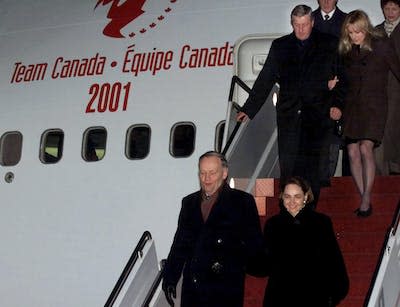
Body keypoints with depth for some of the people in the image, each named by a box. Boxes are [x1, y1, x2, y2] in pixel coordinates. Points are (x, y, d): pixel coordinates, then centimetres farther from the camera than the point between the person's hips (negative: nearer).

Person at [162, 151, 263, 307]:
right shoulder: (189, 202, 17)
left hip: (225, 289, -4)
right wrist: (170, 277, 12)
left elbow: (254, 243, 0)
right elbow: (180, 243, 18)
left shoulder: (243, 201, 3)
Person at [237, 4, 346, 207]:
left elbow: (342, 77, 8)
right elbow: (265, 80, 15)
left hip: (316, 116, -2)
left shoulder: (329, 44, 9)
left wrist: (337, 103, -6)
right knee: (287, 167, -4)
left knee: (310, 167, -8)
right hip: (288, 115, 2)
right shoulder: (280, 46, 15)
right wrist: (248, 110, 11)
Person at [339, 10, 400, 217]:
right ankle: (364, 199, 5)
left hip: (374, 104, -4)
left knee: (365, 149, -19)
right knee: (353, 152, -4)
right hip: (351, 105, 4)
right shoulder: (347, 51, 11)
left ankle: (366, 199, -14)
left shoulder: (381, 46, -2)